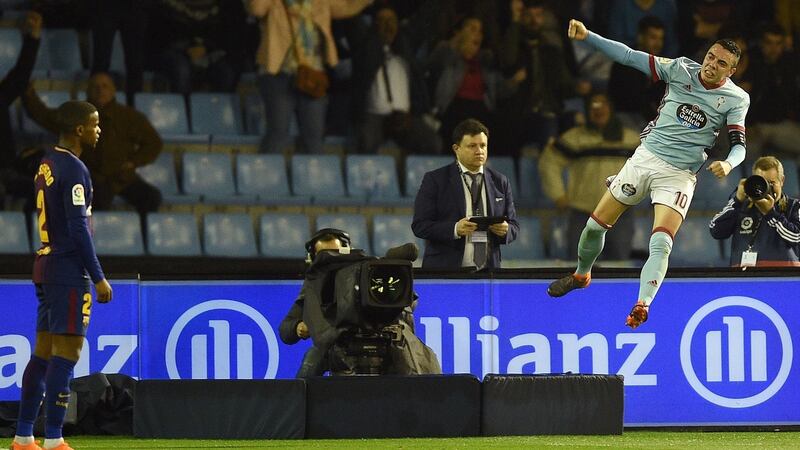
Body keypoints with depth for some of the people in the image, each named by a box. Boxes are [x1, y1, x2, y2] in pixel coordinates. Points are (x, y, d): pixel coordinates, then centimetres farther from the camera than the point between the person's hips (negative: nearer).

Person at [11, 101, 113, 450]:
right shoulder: (74, 170, -13)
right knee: (66, 353, -9)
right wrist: (98, 277, -15)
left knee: (43, 353, 11)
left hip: (45, 267, 9)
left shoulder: (47, 165, 15)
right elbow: (79, 228, -18)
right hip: (69, 272, -9)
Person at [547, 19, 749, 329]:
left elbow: (739, 144, -7)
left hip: (680, 175, -2)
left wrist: (728, 163, -31)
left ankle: (641, 307, -29)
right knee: (595, 225, 6)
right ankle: (581, 275, 33)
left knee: (661, 243, -23)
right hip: (646, 156, 2)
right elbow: (630, 57, -4)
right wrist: (587, 36, -13)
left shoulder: (736, 99, -5)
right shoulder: (682, 69, -3)